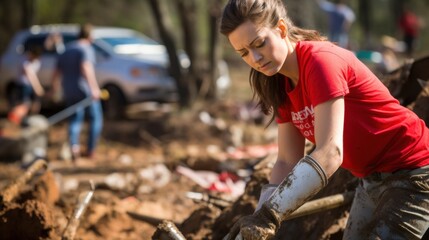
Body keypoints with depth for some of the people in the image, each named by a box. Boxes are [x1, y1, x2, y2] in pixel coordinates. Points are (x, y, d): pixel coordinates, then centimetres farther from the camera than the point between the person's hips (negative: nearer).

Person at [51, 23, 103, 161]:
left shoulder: (66, 50, 13)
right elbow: (86, 68, -26)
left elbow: (56, 73, 17)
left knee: (75, 120, 7)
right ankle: (90, 150, 7)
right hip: (85, 91, -6)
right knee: (96, 119, 10)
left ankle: (74, 146, -20)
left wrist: (55, 87, 34)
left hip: (69, 92, 6)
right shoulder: (86, 49, -9)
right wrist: (94, 88, -31)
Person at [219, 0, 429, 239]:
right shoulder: (282, 85, 2)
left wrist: (269, 215, -39)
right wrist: (258, 219, -16)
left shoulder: (321, 60, -25)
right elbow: (288, 162, -1)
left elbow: (330, 154, -34)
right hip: (372, 178, 9)